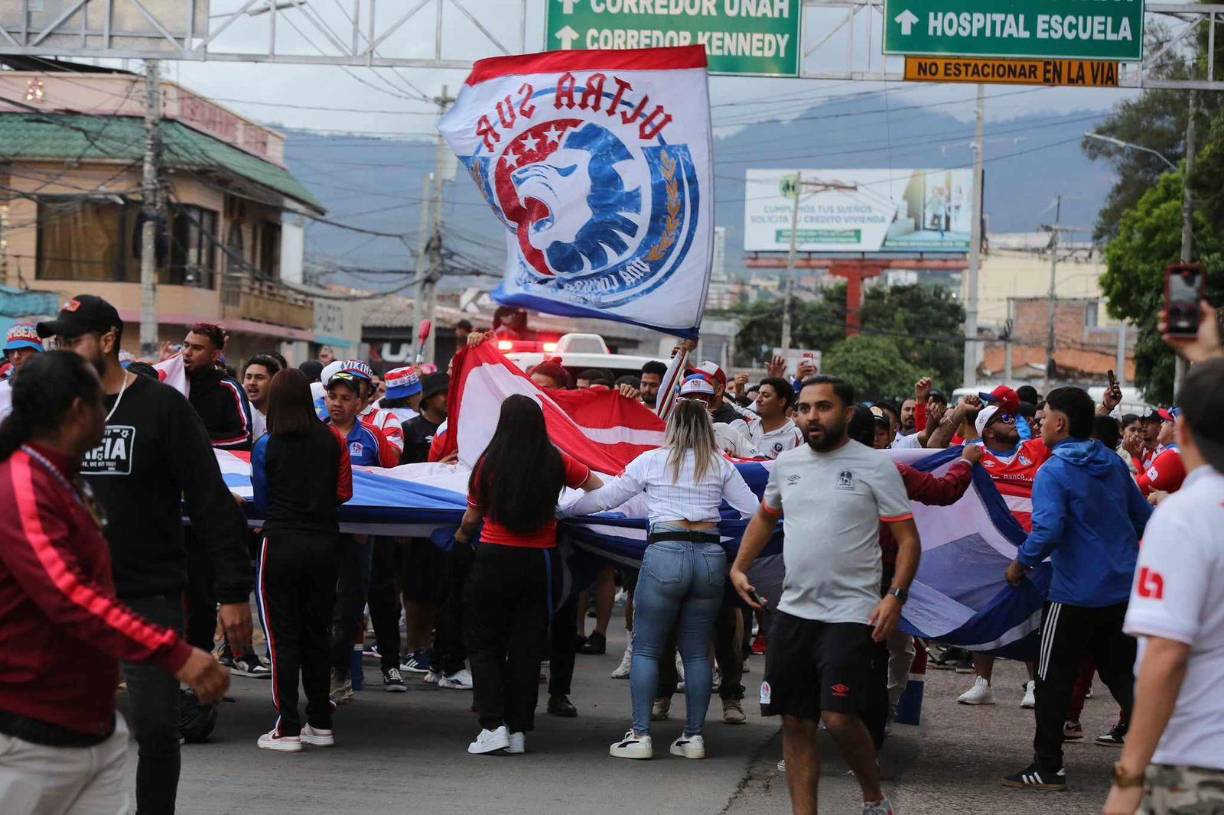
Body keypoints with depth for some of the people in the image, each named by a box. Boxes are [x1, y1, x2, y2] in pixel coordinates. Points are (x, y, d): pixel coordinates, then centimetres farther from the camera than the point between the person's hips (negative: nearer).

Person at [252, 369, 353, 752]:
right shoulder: (332, 440, 0)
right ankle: (320, 723, 17)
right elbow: (344, 493, 6)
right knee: (317, 632, 13)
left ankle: (288, 728, -1)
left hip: (282, 544, -3)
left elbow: (262, 504, 3)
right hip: (324, 544, 3)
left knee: (283, 636, 2)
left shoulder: (266, 447, -5)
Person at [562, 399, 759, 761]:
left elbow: (604, 498, 11)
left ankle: (640, 735, -1)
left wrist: (561, 510, 24)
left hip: (666, 554, -3)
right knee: (697, 652, 10)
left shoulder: (650, 461, 7)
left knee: (645, 648, 4)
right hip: (710, 556, 3)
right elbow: (754, 508, 9)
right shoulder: (720, 466, 10)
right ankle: (693, 735, 9)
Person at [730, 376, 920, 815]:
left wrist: (896, 596, -18)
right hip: (793, 611, 6)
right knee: (796, 722, 7)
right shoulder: (786, 463, 9)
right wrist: (739, 566, 13)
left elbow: (908, 539, -5)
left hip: (851, 614, -5)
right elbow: (765, 518, 26)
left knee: (839, 717, -14)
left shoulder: (876, 466, -6)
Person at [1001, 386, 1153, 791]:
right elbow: (1143, 517, 16)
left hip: (1075, 594, -6)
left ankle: (1047, 766, 9)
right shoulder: (1114, 463, 8)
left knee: (1053, 681, 5)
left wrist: (1020, 564, -11)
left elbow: (1048, 530, -26)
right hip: (1124, 587, 6)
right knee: (1122, 673, 14)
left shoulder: (1053, 472, -14)